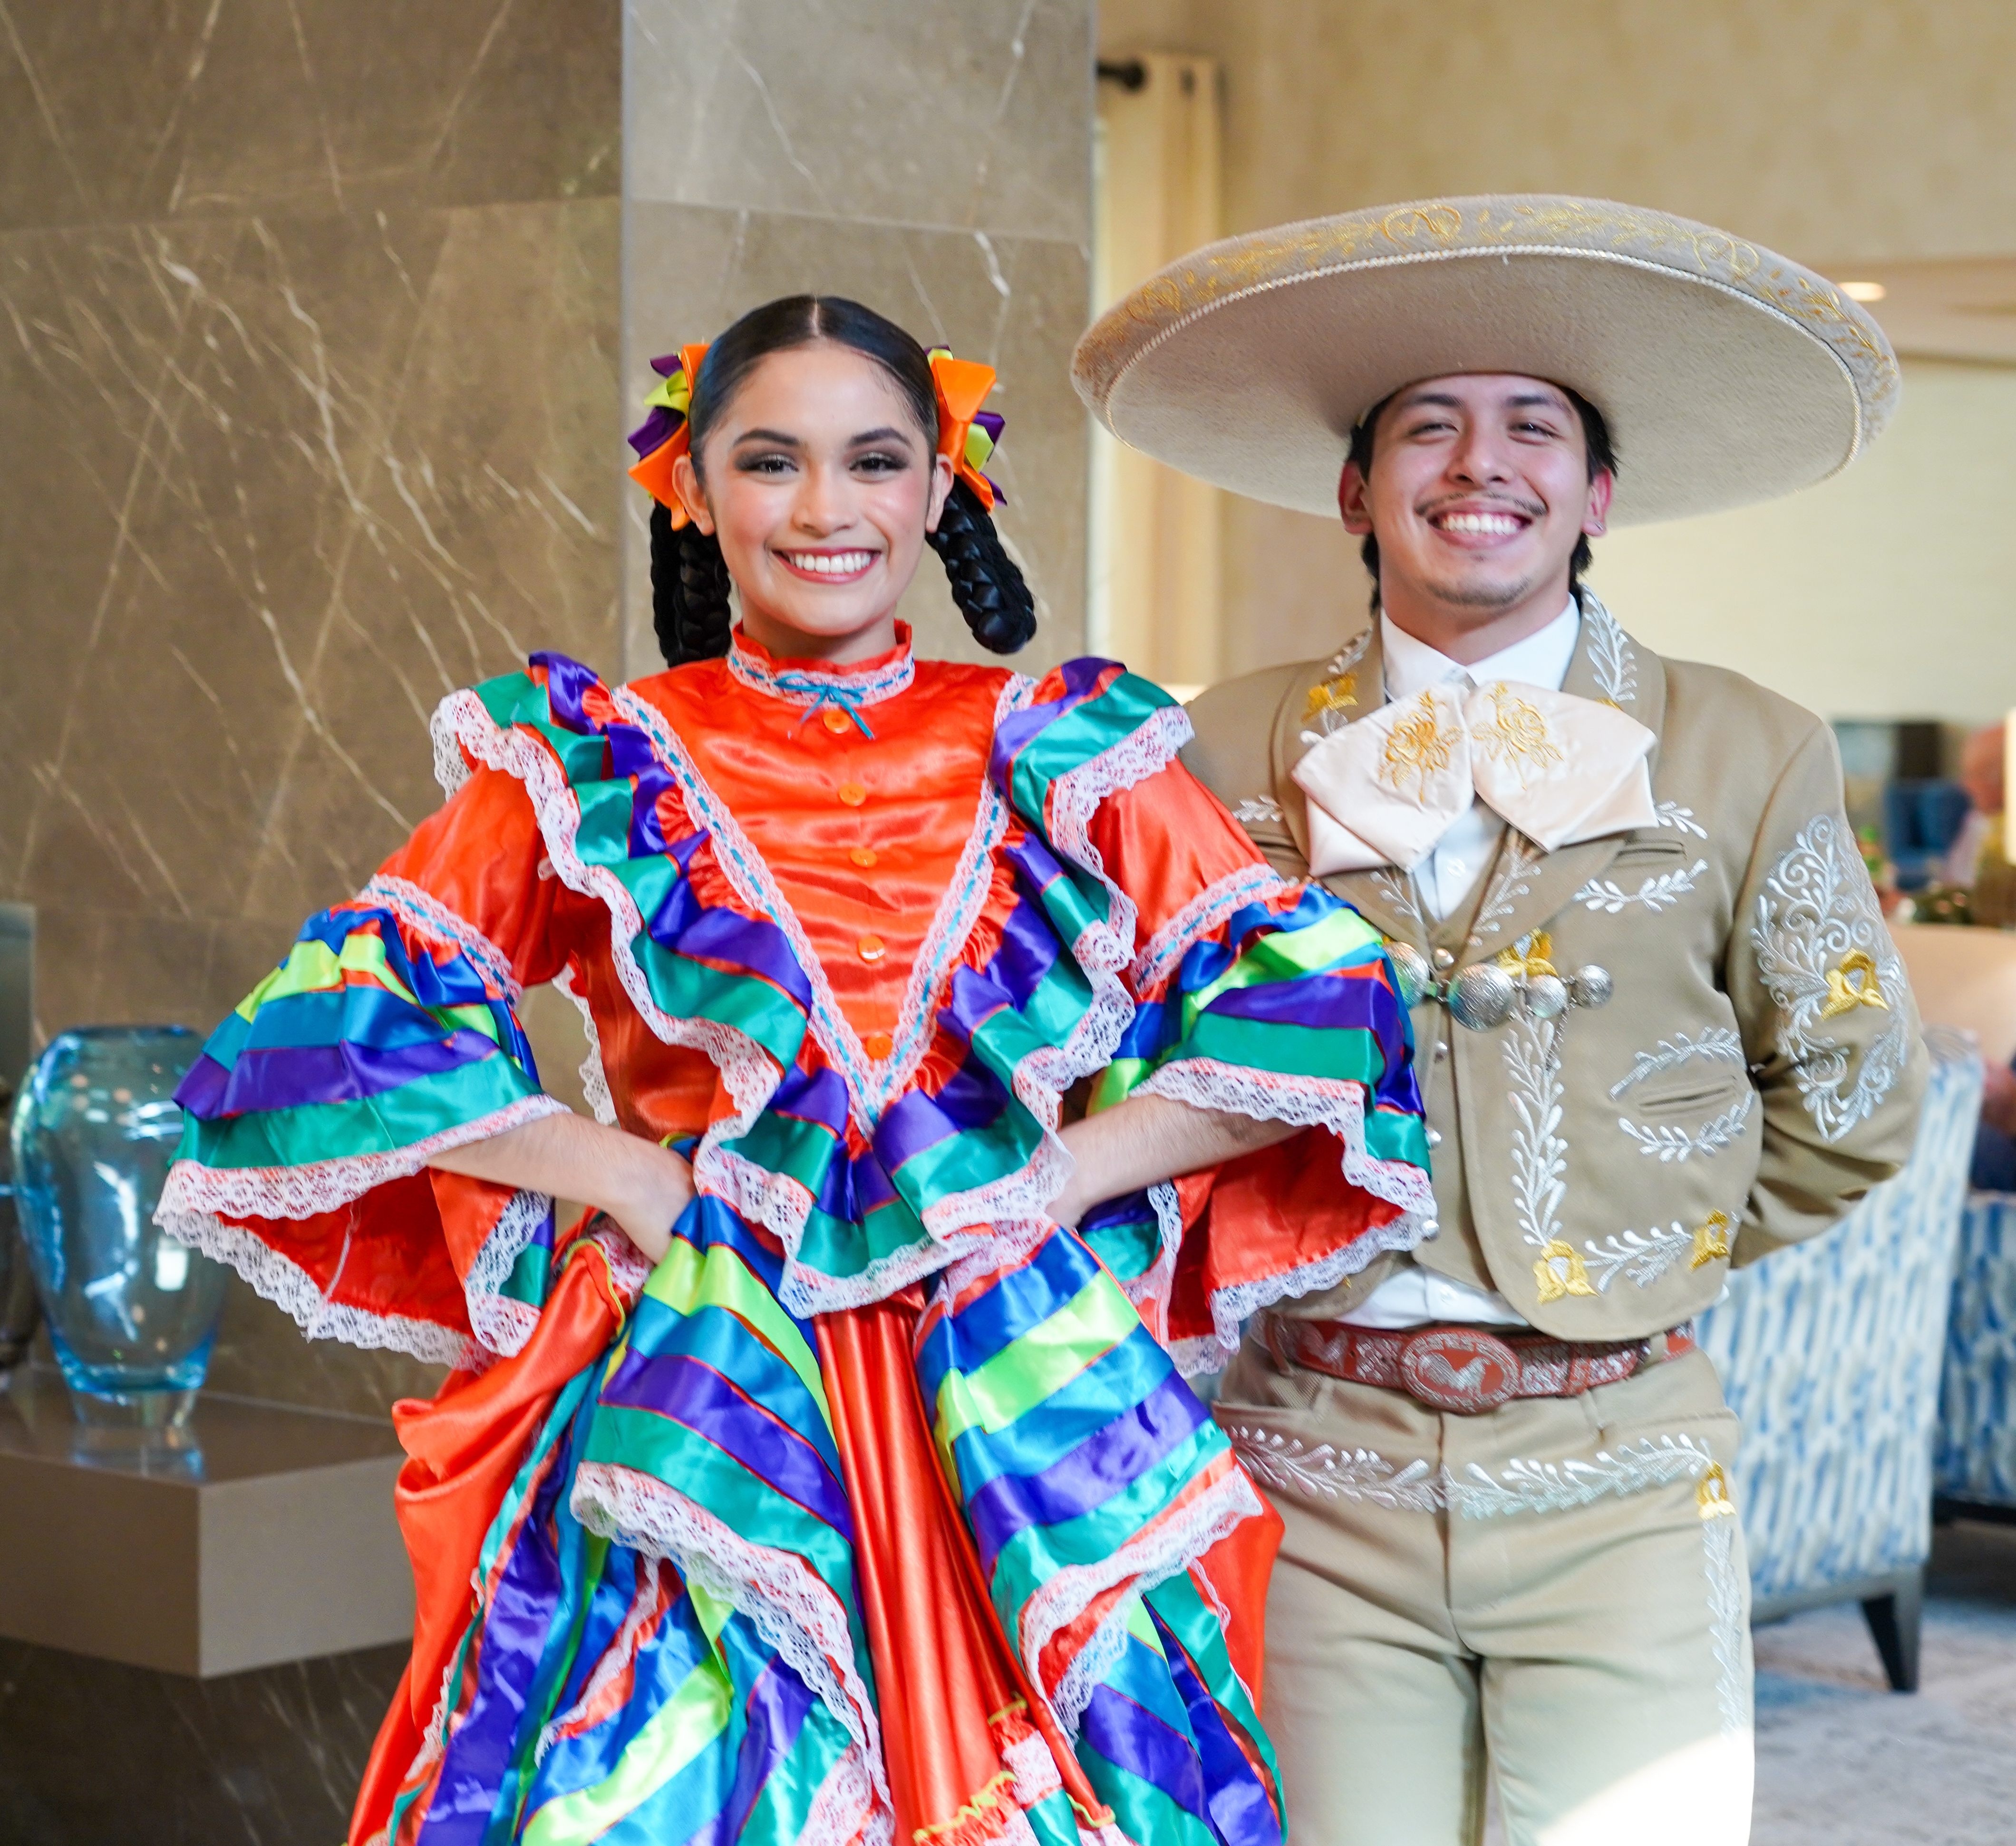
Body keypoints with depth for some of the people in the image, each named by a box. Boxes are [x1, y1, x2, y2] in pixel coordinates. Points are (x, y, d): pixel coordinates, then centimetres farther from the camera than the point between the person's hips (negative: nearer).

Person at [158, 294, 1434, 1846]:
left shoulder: (1064, 757, 9)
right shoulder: (594, 765, 6)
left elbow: (1316, 1003, 3)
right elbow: (332, 1026, -2)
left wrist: (1071, 1167, -8)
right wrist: (625, 1172, -9)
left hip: (1022, 1416, 1)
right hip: (696, 1426, -1)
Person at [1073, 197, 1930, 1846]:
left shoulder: (1746, 759, 3)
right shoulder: (1234, 754, 5)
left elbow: (1850, 1101, 12)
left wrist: (1648, 1253, 8)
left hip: (1618, 1486, -1)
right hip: (1319, 1477, 1)